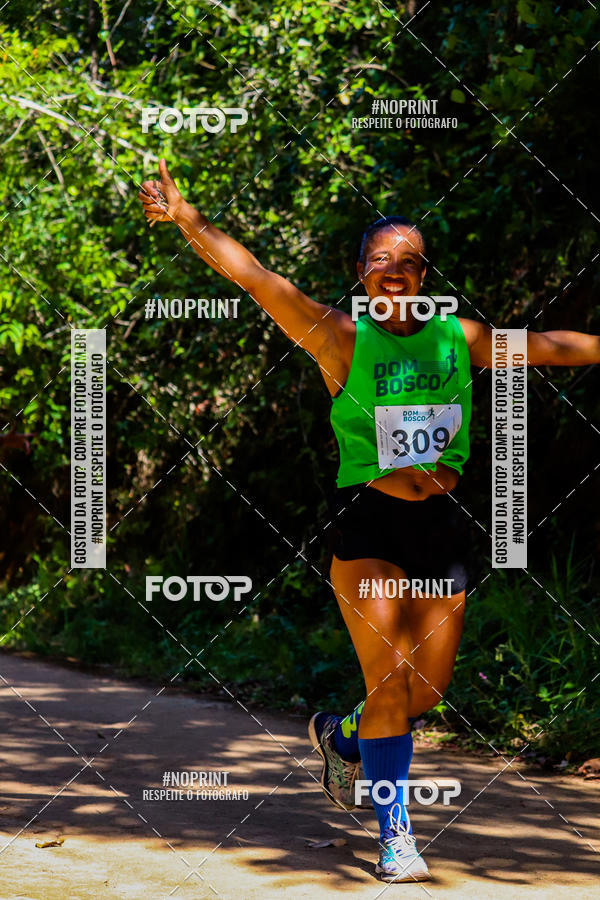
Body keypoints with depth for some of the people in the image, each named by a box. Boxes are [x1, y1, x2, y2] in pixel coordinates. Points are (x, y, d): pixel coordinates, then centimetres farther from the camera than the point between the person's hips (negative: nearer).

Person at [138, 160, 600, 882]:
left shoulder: (460, 338, 6)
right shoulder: (340, 338, -5)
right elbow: (254, 276, -14)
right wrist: (188, 221, -25)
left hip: (441, 522, 4)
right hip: (367, 521, -4)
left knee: (430, 686, 7)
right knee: (390, 679, -10)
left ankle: (343, 736, 39)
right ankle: (394, 833, 3)